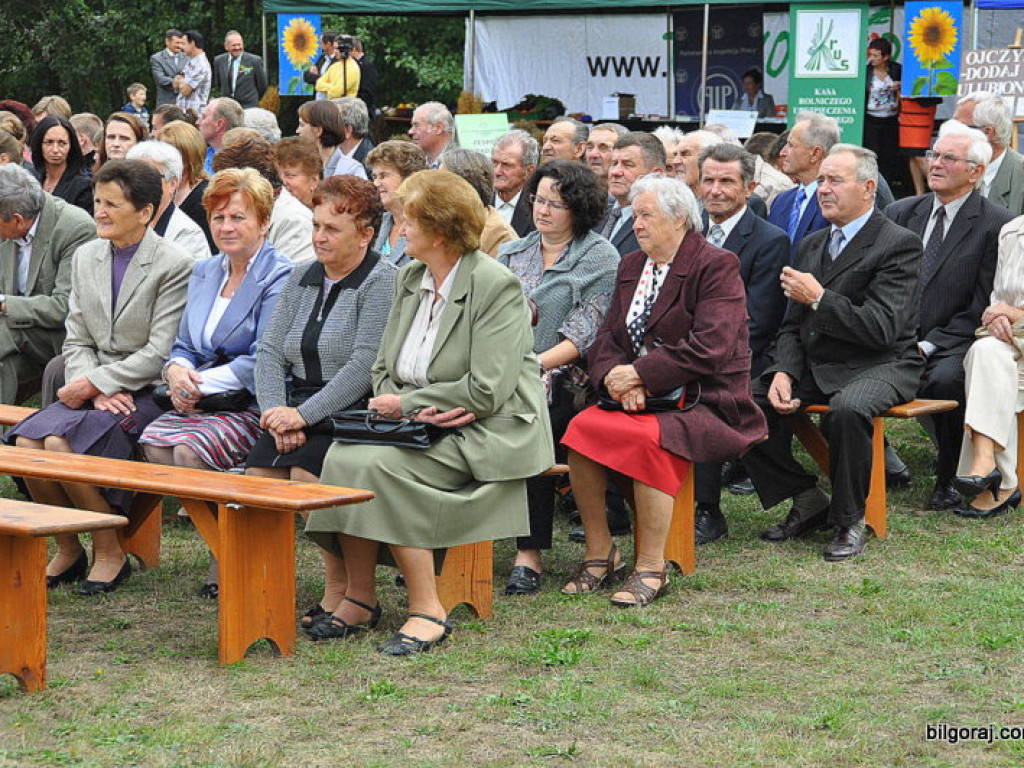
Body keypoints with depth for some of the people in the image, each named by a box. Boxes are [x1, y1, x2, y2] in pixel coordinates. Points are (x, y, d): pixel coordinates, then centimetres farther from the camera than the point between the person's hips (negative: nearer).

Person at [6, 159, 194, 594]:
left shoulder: (174, 266, -7)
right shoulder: (86, 257, 13)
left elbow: (160, 352, -12)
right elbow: (77, 341, 11)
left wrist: (95, 382, -15)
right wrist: (96, 390, -8)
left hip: (147, 392, -6)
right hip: (94, 391, 6)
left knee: (61, 443, -28)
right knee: (25, 442, -21)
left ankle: (110, 553, -10)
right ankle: (68, 550, -1)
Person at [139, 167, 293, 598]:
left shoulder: (279, 278, -7)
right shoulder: (204, 273, 17)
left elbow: (263, 361, -14)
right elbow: (185, 347, 19)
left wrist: (202, 382, -17)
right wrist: (177, 370, -5)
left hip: (255, 402, -7)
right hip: (204, 400, 7)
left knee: (191, 449, -29)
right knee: (153, 441, -21)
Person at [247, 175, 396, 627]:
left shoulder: (382, 282, -6)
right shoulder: (301, 279, 16)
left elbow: (364, 366, -16)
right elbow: (270, 351, 10)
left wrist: (304, 415, -20)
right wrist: (278, 413, -8)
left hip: (355, 409, -6)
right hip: (301, 407, 6)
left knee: (307, 468, -30)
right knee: (259, 470, -20)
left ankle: (341, 591, -19)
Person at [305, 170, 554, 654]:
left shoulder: (496, 286, -12)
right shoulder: (409, 279, 13)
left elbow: (486, 392, -18)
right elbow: (383, 370, 13)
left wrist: (407, 403, -13)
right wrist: (420, 409, -9)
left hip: (486, 432, -7)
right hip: (418, 426, 7)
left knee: (380, 465, -29)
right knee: (343, 455, -21)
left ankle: (427, 611, -20)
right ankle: (358, 597, -10)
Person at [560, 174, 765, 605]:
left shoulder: (716, 267, -6)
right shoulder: (631, 266, 17)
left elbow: (708, 349, -17)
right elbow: (607, 337, 11)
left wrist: (638, 374, -18)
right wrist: (615, 377, -12)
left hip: (705, 403, -6)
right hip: (640, 399, 6)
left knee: (648, 439, -35)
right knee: (580, 428, -22)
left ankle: (652, 568, -21)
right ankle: (599, 554, -9)